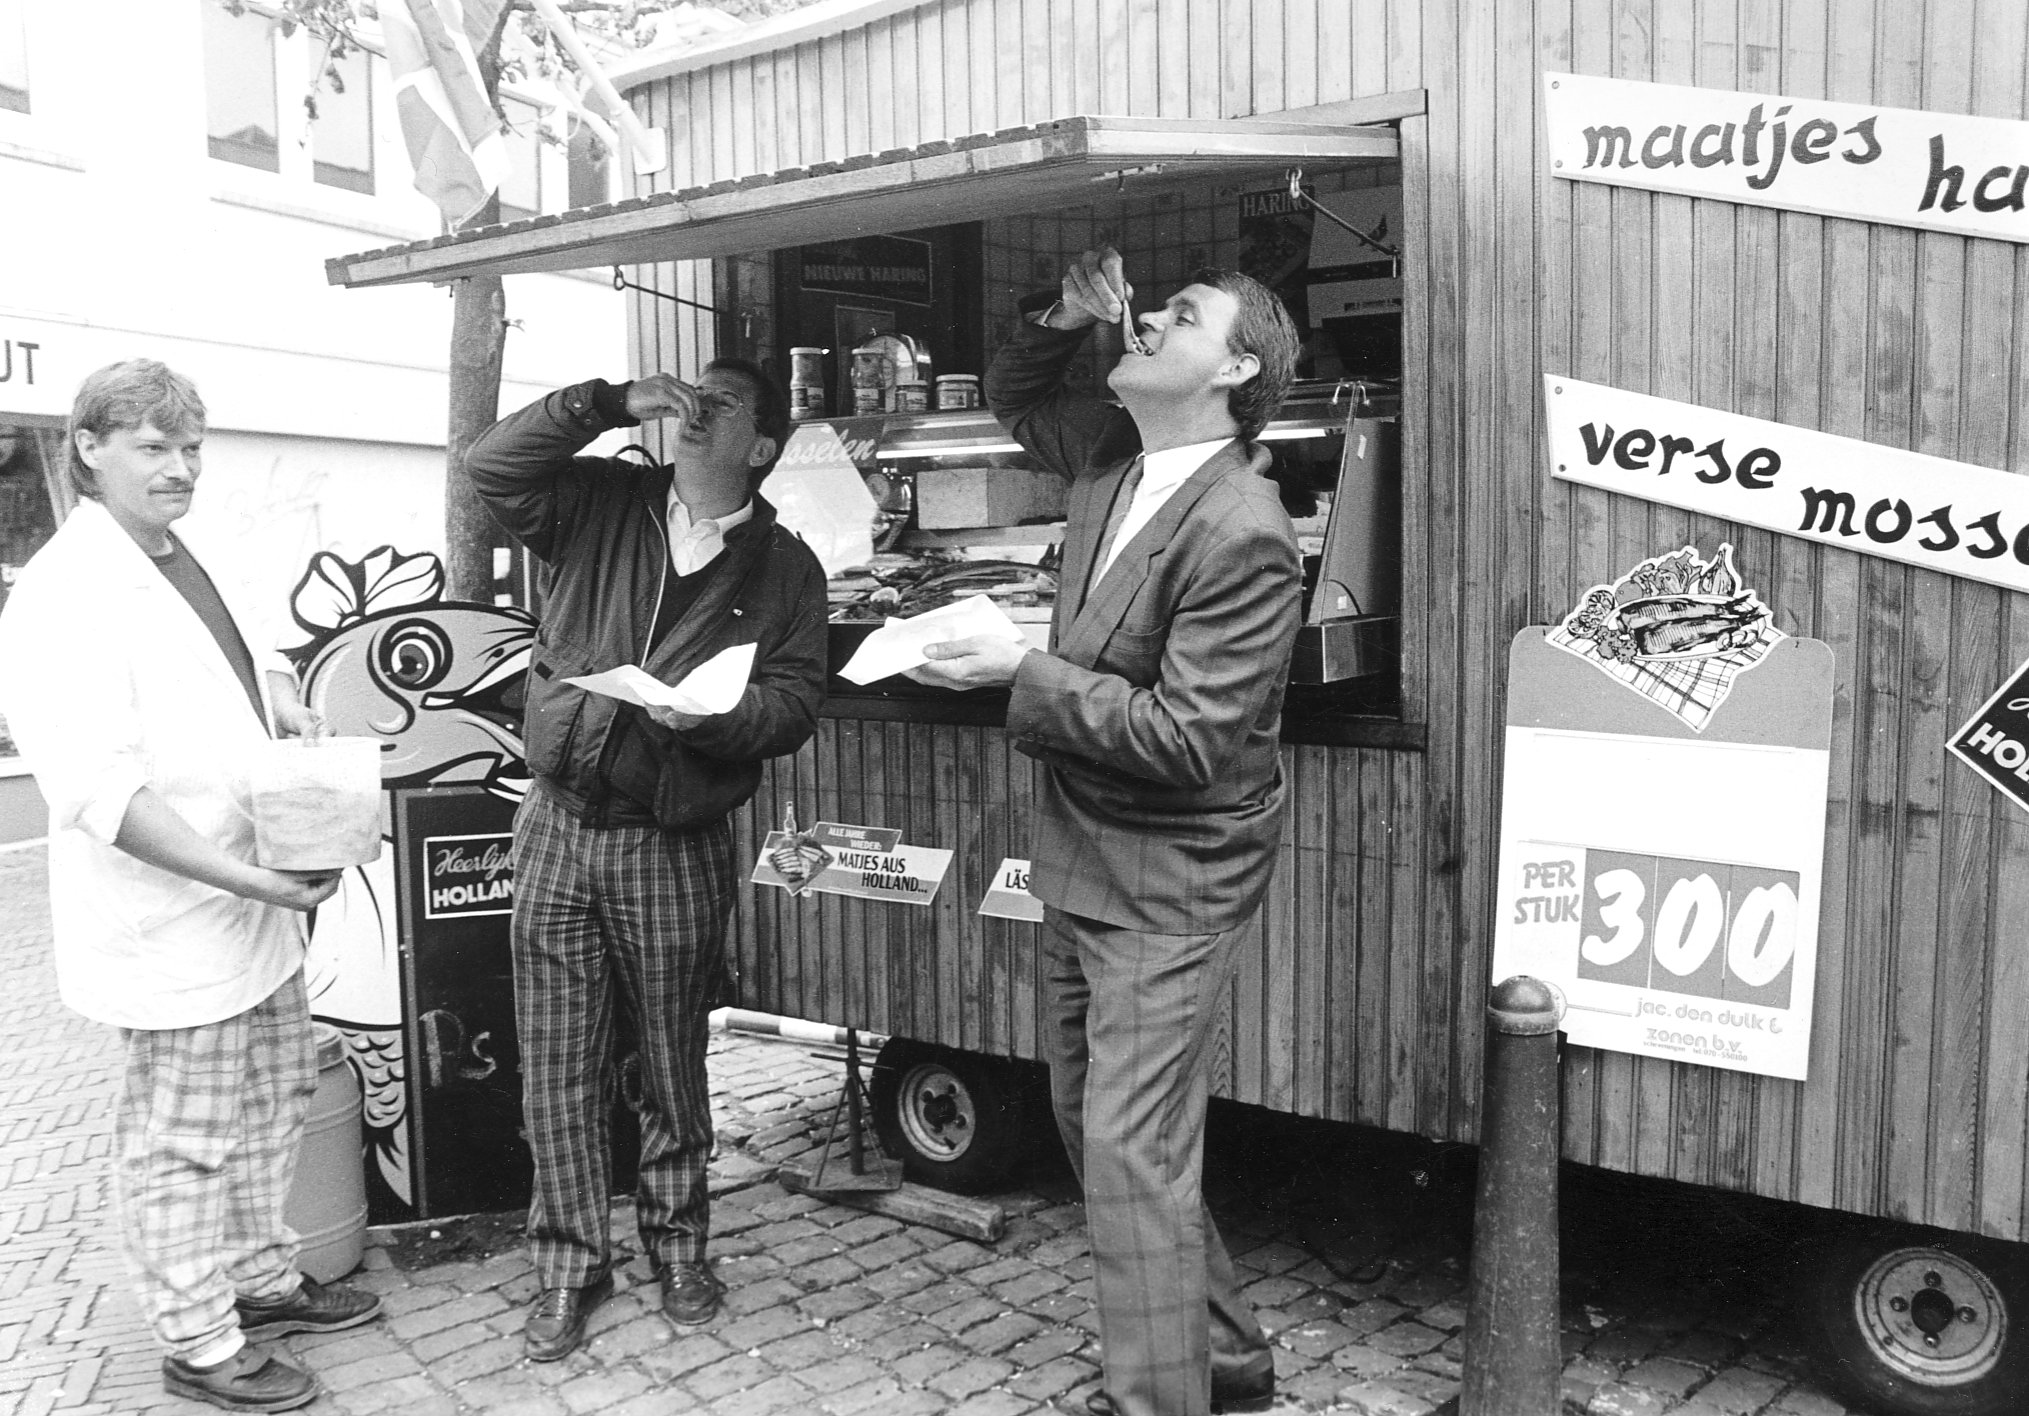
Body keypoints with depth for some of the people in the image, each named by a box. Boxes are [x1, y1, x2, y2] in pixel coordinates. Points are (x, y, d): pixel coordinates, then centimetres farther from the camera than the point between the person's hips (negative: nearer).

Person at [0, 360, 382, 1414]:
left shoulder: (188, 563, 9)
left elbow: (246, 659, 29)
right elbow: (99, 791, -24)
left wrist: (288, 707, 6)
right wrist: (247, 881, -26)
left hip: (255, 907, 9)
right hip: (171, 925, -9)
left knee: (274, 1103, 21)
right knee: (184, 1142, 7)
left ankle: (262, 1280, 40)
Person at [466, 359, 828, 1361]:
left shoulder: (784, 568, 3)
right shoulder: (602, 505, 7)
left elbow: (793, 703, -5)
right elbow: (492, 464, -5)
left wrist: (710, 717, -24)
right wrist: (615, 402, -10)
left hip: (675, 847, -1)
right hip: (558, 827, 2)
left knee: (673, 1070, 11)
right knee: (558, 1075, 8)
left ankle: (678, 1248, 33)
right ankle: (569, 1270, 24)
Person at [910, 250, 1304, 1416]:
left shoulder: (1240, 533, -22)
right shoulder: (1113, 453, 4)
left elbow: (1187, 738, -24)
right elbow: (1015, 399, 25)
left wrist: (1025, 674, -20)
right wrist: (1064, 320, 5)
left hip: (1168, 881, -9)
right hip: (1082, 859, 9)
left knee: (1132, 1150, -5)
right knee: (1094, 1125, 18)